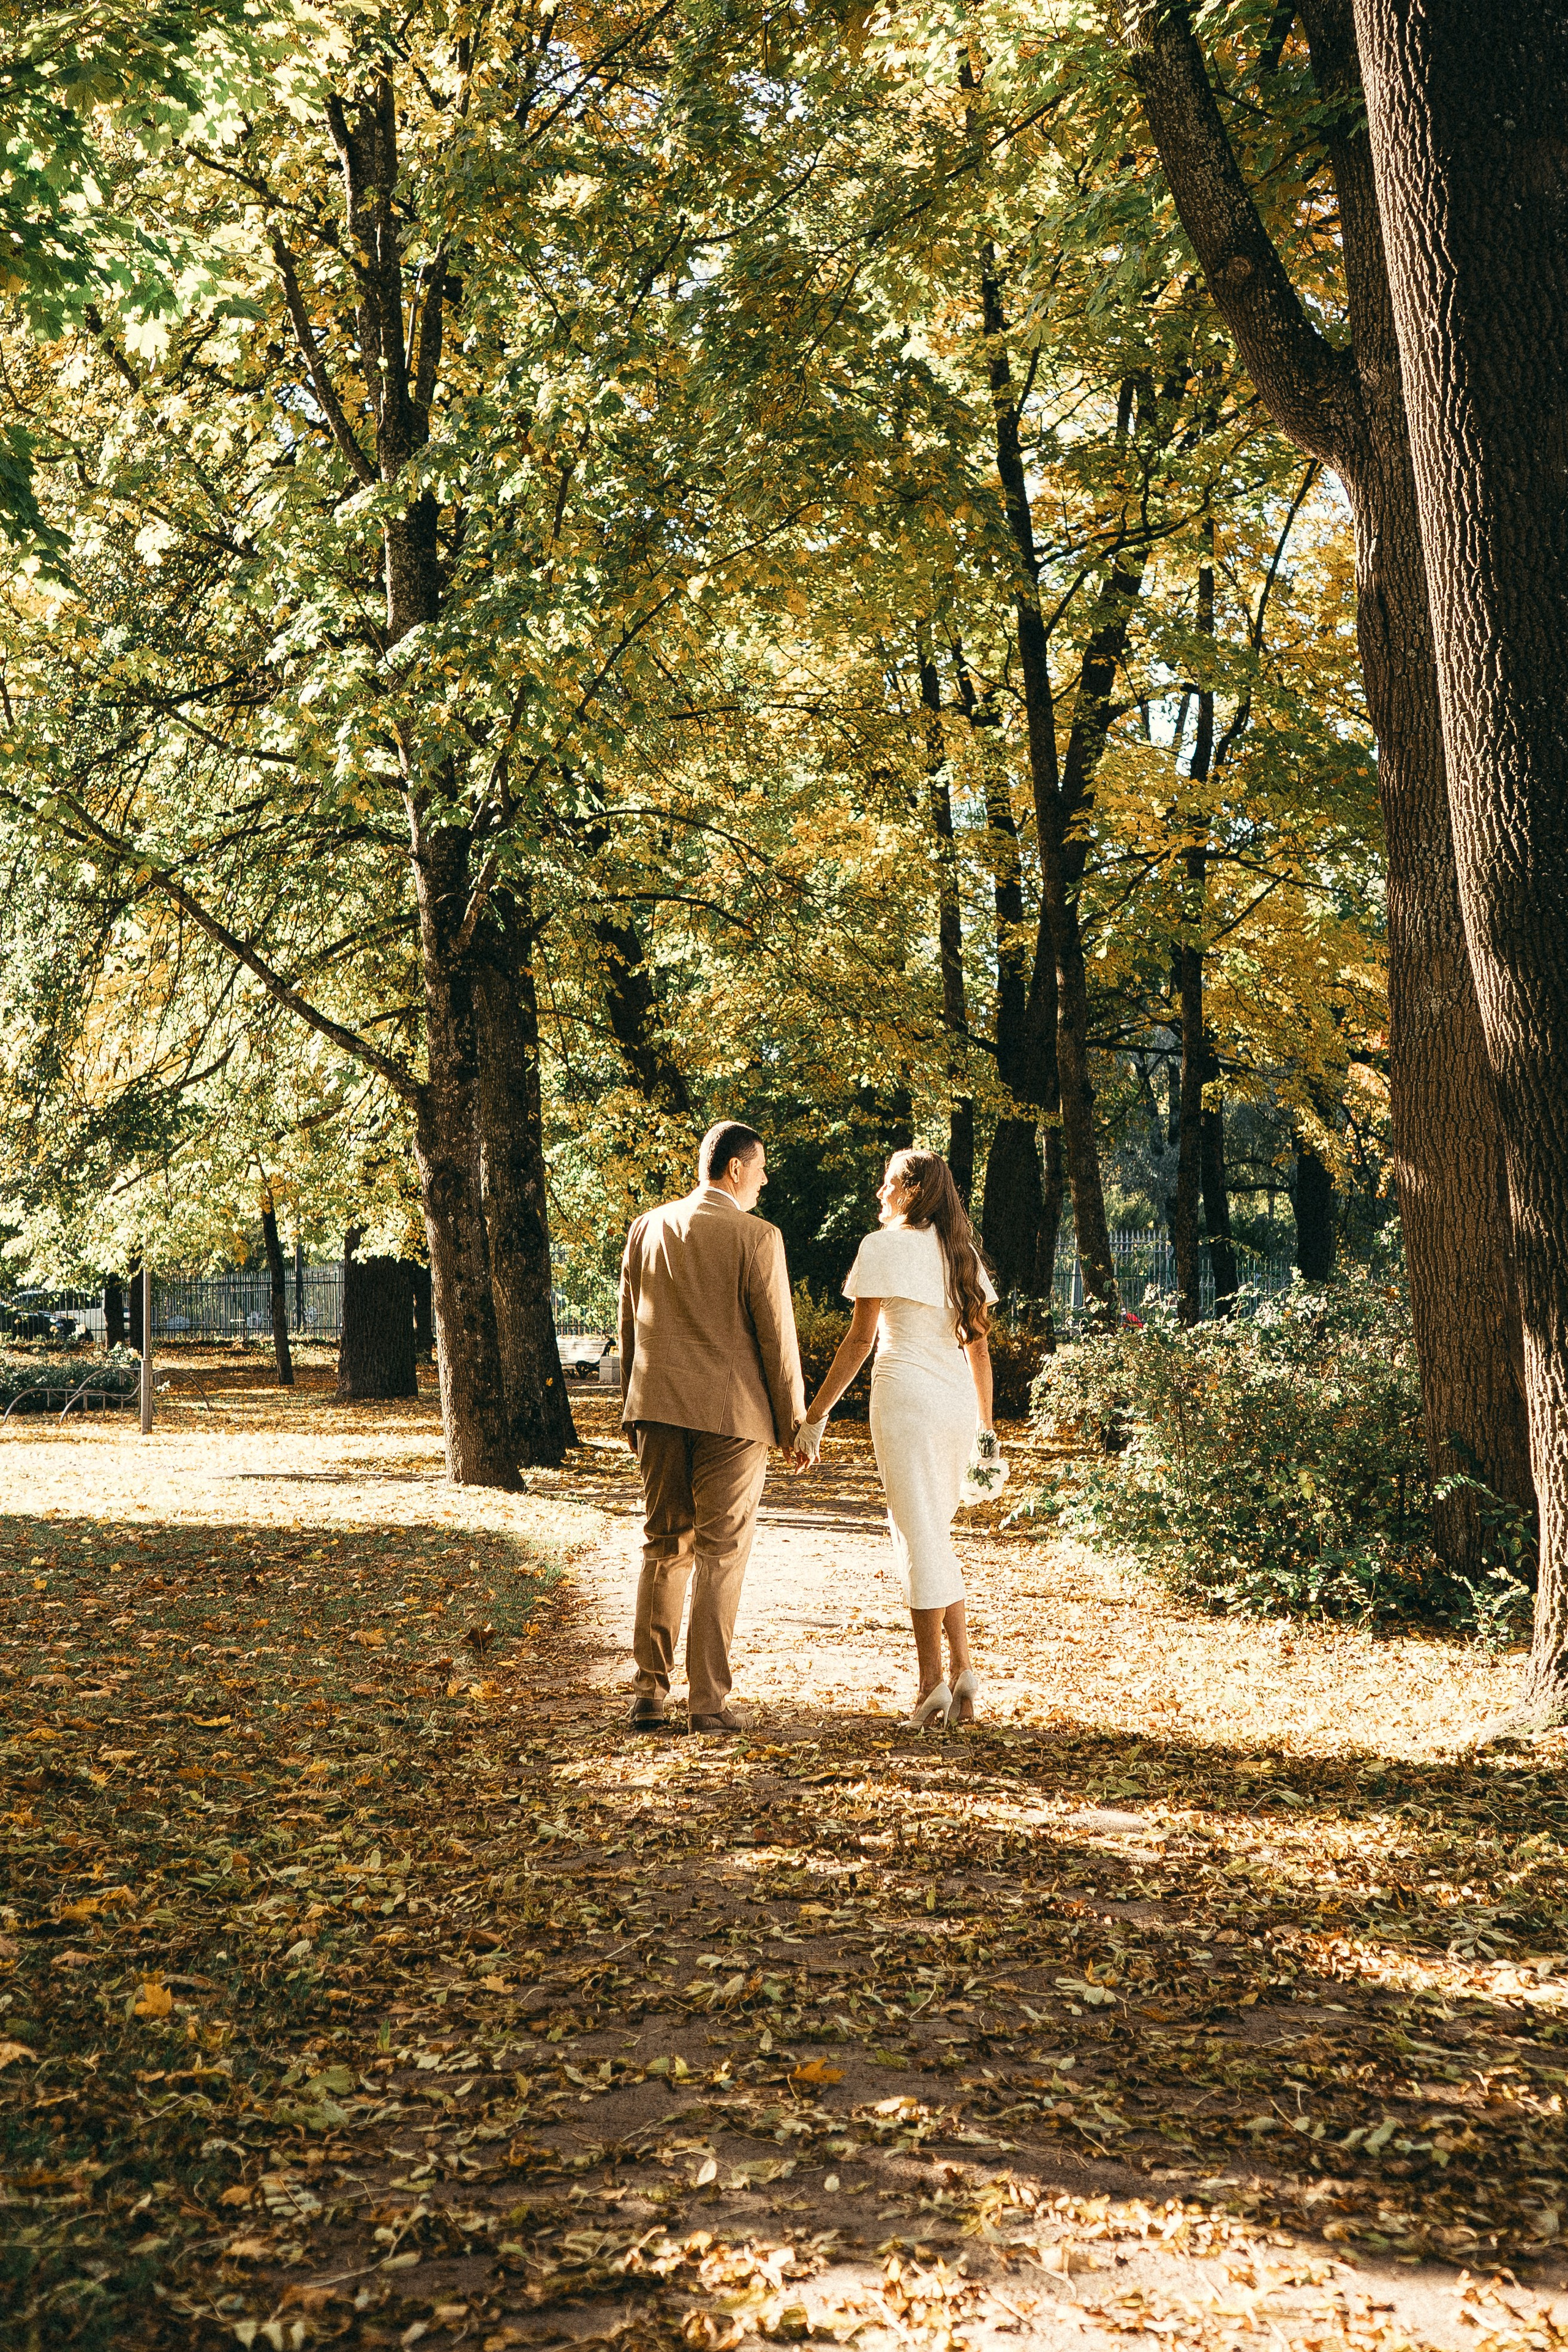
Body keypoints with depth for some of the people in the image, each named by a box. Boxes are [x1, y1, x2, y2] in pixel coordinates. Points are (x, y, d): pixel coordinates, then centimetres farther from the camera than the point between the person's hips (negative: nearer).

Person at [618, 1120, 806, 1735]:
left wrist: (631, 1409, 20)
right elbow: (776, 1336, -7)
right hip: (730, 1411, -5)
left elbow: (629, 1326, 12)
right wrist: (794, 1420, 2)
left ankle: (650, 1693, 16)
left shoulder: (646, 1229, 7)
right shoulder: (756, 1238, -9)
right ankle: (708, 1702, 5)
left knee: (663, 1547, 15)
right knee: (720, 1555, 3)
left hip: (658, 1408, 5)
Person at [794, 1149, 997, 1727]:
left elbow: (860, 1339, -7)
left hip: (906, 1395, -6)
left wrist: (815, 1415, -4)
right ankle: (963, 1672, 10)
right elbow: (978, 1345, 15)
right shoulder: (963, 1252, 15)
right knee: (933, 1537, 16)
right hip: (958, 1401, 6)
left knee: (920, 1538, -2)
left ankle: (933, 1684, 1)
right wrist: (987, 1428, 20)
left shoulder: (884, 1246, -3)